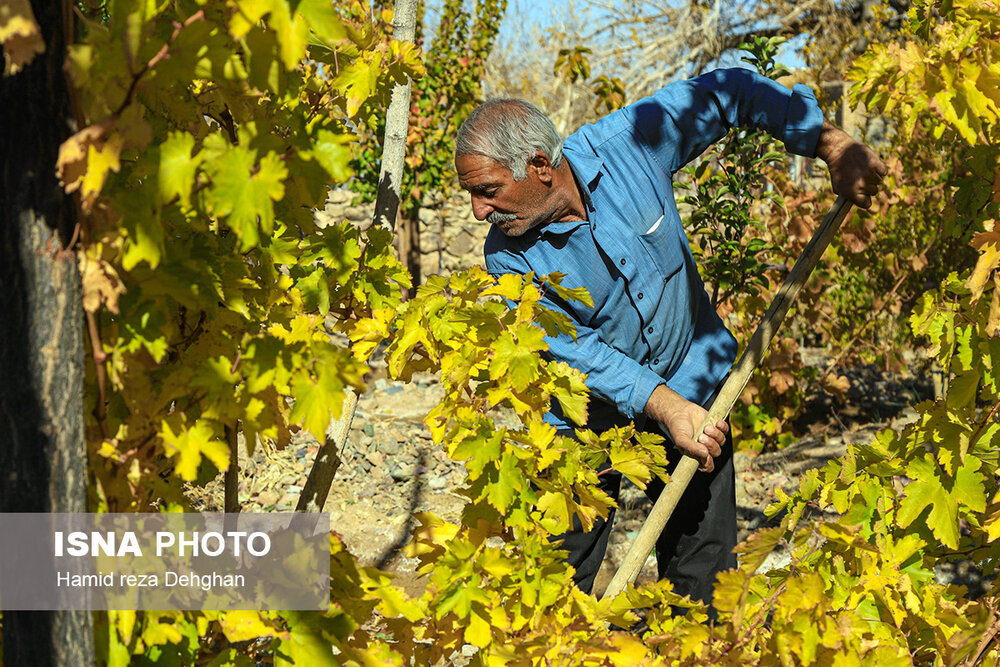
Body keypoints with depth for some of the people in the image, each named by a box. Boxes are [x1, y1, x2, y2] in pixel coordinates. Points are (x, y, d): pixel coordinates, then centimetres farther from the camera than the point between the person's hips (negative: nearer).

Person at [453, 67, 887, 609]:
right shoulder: (509, 258, -20)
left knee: (701, 574, 4)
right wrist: (665, 406, -33)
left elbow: (728, 92, -7)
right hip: (590, 412, -1)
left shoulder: (631, 142, -19)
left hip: (690, 380, 1)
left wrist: (831, 147, -12)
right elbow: (572, 349, -23)